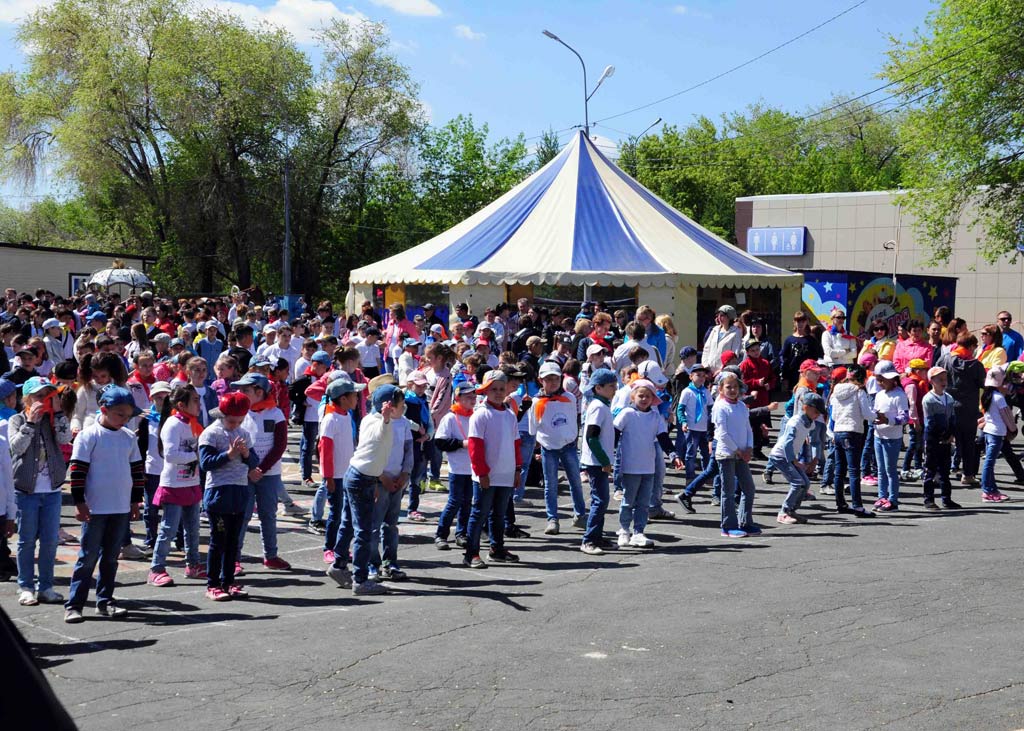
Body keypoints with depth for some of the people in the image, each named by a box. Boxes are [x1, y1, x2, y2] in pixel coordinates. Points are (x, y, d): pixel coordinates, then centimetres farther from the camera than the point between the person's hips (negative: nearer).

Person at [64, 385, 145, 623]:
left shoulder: (129, 438, 8)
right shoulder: (89, 436, -8)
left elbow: (137, 470, 15)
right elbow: (77, 471, -9)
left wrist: (135, 501, 13)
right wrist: (79, 503, -12)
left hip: (121, 508, 5)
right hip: (95, 508, -5)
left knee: (111, 557, 11)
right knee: (88, 557, -3)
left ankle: (105, 601, 19)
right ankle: (73, 604, 2)